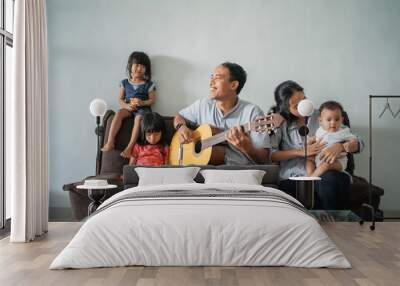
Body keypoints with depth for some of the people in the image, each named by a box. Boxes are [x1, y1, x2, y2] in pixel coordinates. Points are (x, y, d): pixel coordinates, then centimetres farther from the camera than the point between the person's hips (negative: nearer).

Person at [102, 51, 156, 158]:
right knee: (119, 113, -31)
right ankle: (110, 142, -35)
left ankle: (130, 147, -40)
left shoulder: (148, 84, 2)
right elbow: (120, 99, 9)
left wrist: (142, 103, -17)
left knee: (138, 118, -36)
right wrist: (126, 105, -12)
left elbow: (152, 100, 3)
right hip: (128, 108, 2)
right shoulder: (125, 82, 8)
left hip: (143, 108, -2)